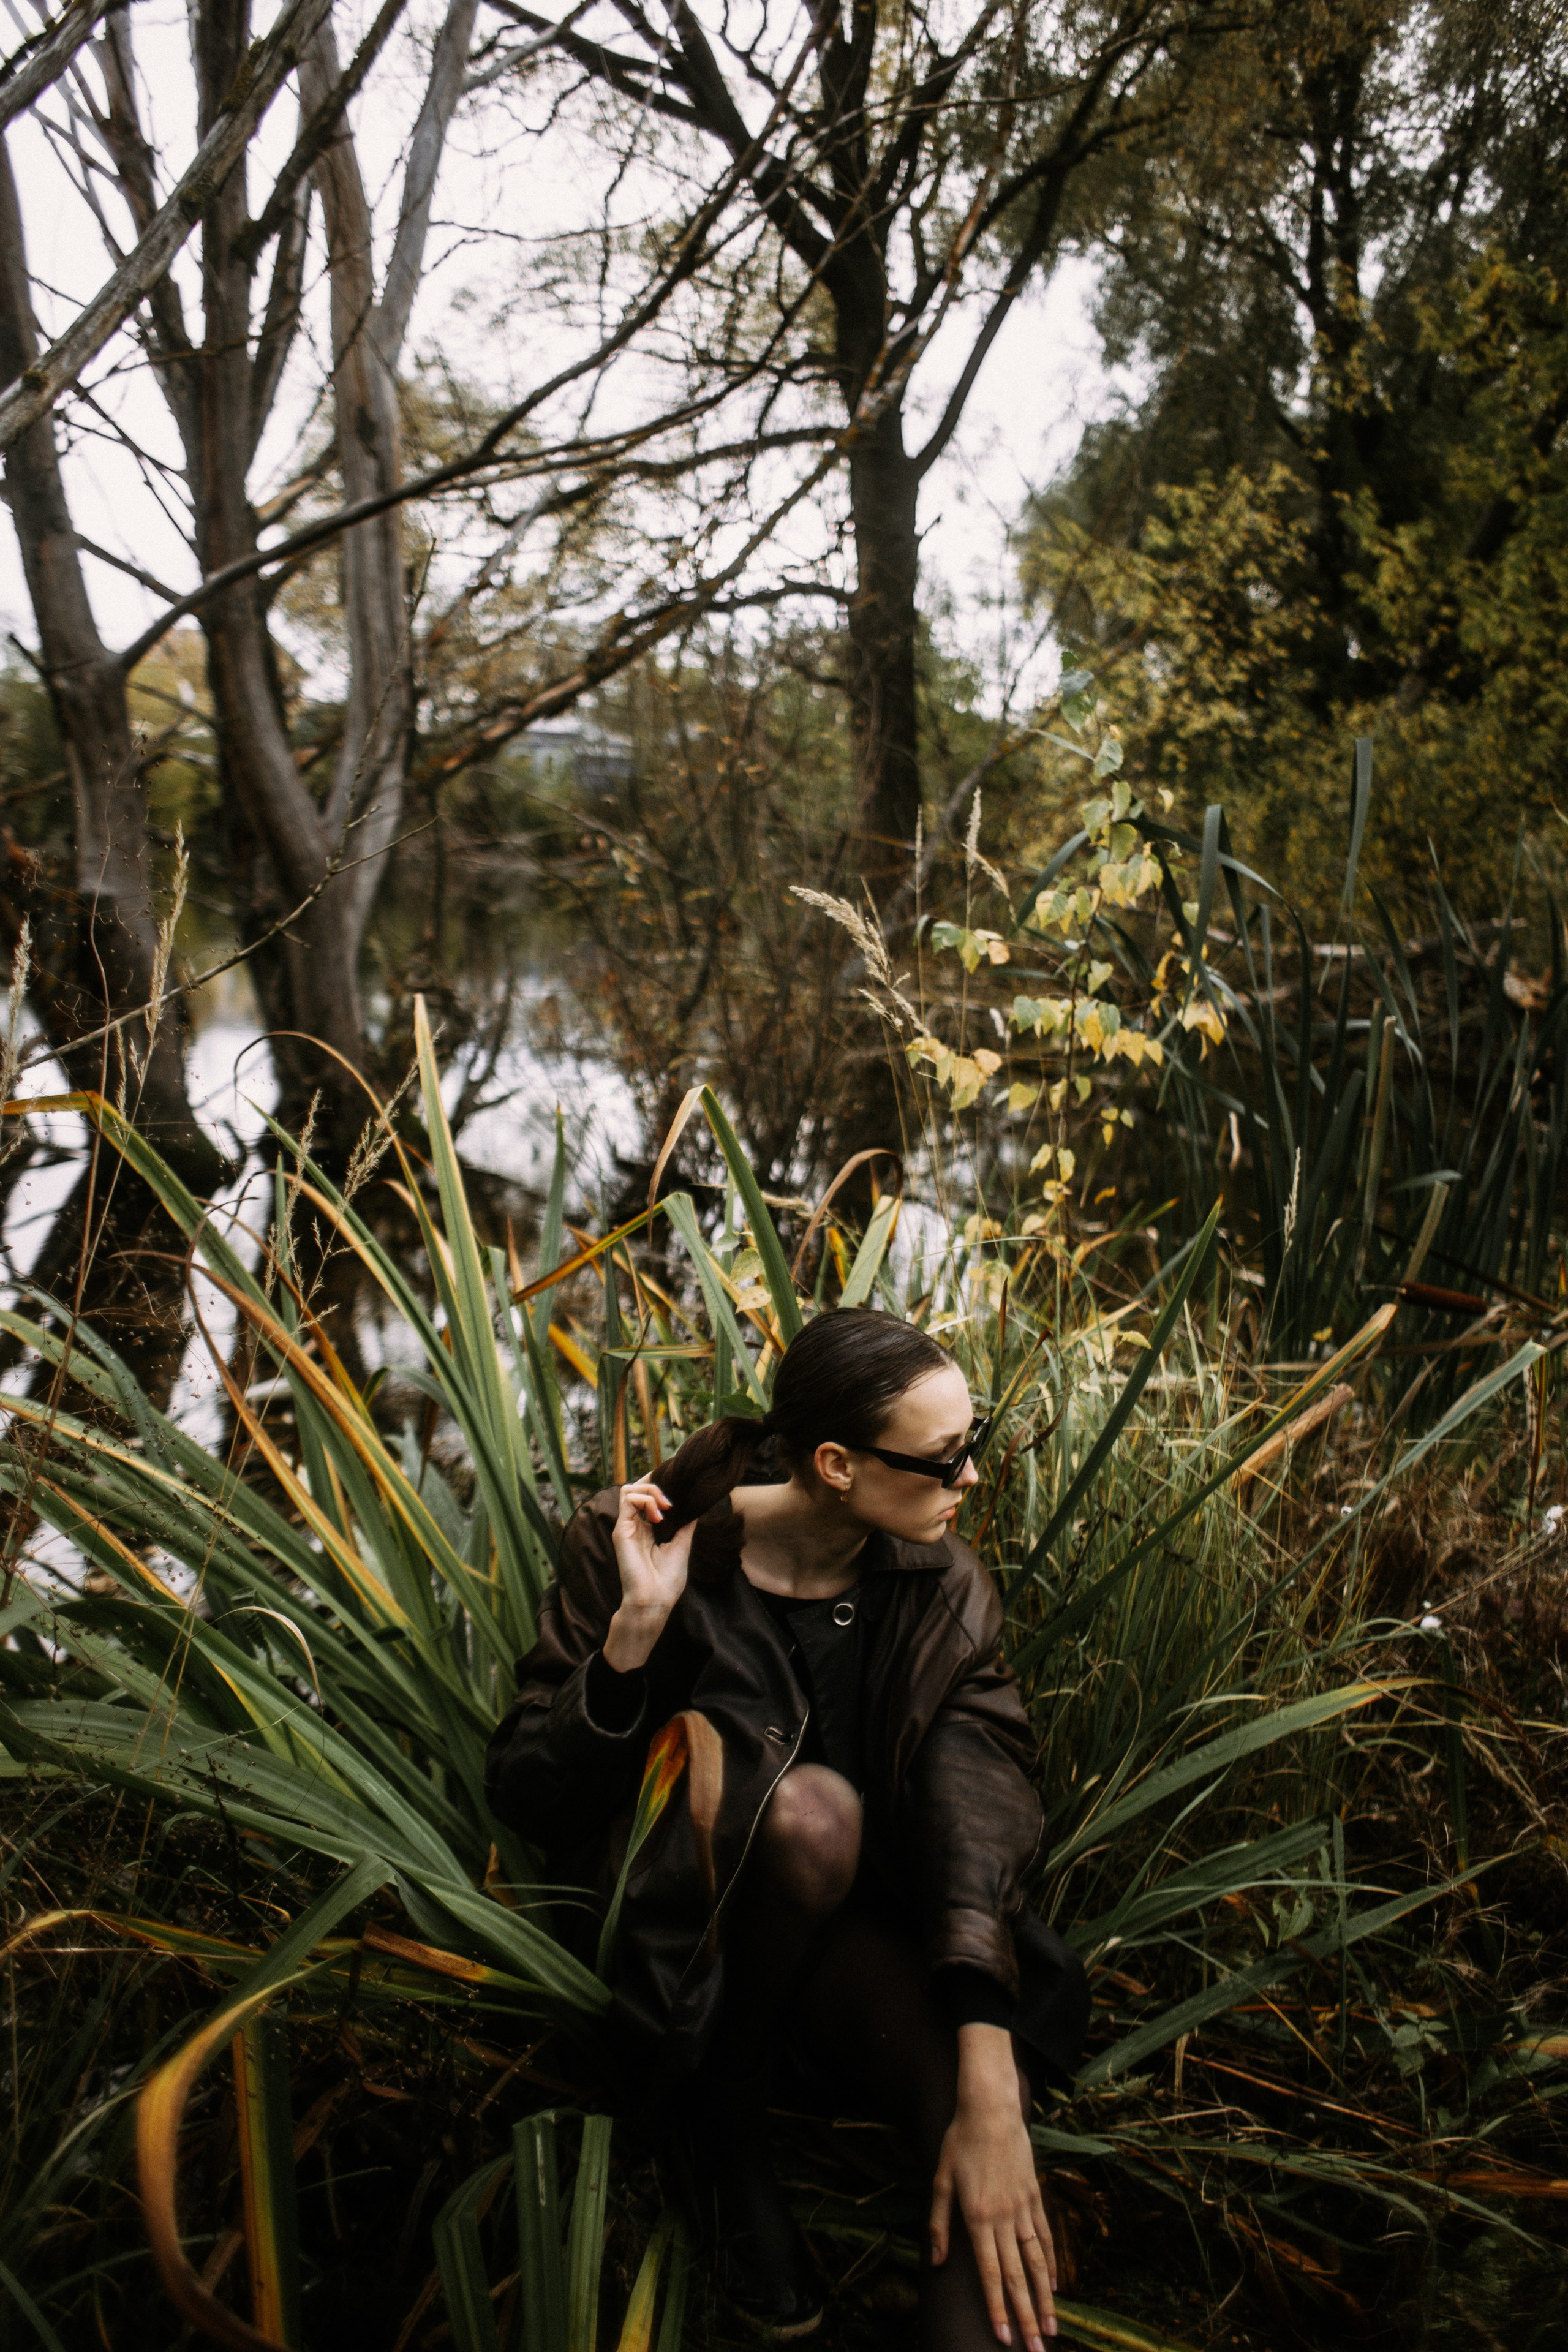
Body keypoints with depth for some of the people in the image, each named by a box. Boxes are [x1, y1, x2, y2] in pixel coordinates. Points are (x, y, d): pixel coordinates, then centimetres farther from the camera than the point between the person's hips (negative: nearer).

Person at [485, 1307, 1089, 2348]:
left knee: (988, 2105, -31)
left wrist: (988, 2075, -36)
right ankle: (730, 2130, -8)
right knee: (812, 1807, -34)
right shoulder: (648, 1544, -16)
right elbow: (529, 1798, -13)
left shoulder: (944, 1585, -8)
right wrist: (635, 1630, -31)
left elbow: (979, 1792, -22)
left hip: (852, 1919, 1)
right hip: (672, 1922, -1)